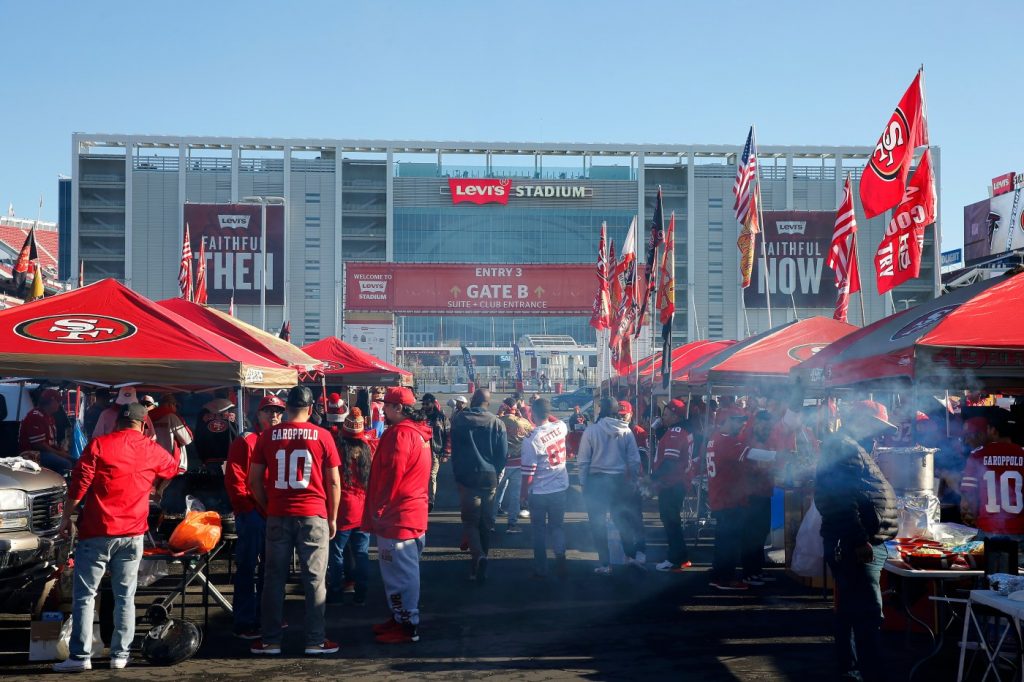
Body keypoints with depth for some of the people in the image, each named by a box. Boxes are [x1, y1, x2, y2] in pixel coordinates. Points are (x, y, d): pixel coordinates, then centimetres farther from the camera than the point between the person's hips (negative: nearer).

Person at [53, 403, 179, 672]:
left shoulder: (98, 445, -5)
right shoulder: (153, 450, 6)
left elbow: (79, 485, -7)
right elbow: (173, 468, 28)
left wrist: (66, 517, 3)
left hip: (97, 531, -3)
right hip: (133, 533, 3)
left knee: (85, 595, 3)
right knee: (125, 597, 9)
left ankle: (80, 656, -1)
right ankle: (120, 655, 9)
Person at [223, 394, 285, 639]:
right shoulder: (245, 442, -5)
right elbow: (234, 480, -11)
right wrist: (250, 508, -13)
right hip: (252, 515, -7)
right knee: (247, 570, -3)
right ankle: (244, 623, 2)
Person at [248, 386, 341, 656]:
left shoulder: (268, 436, 2)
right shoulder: (322, 436, -3)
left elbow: (254, 481, 4)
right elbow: (334, 483, -1)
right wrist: (333, 518, 9)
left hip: (278, 516, 2)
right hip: (313, 515, -1)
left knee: (274, 578, 9)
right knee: (314, 579, 5)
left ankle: (270, 640, 13)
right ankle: (316, 640, 8)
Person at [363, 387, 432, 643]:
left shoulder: (400, 433, -18)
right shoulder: (418, 432, 14)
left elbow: (392, 475, -22)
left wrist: (378, 511, -15)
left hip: (396, 516, -10)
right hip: (413, 513, 10)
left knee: (400, 572, -4)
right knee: (405, 570, 17)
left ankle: (407, 626, 1)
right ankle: (401, 617, 27)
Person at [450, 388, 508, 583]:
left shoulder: (459, 419, -5)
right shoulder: (496, 423, -4)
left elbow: (454, 449, 2)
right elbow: (504, 453, 0)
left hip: (467, 478, -2)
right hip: (489, 479, 2)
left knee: (469, 521, 2)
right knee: (486, 522, 14)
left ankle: (478, 556, -21)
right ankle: (480, 561, 21)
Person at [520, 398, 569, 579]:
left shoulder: (531, 440, -20)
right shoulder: (560, 427, -7)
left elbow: (528, 472, -16)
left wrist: (523, 493, -5)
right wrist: (547, 414, 17)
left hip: (539, 492, -4)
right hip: (561, 489, 4)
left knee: (539, 530, 10)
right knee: (558, 526, 16)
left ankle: (541, 569, 14)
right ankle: (560, 561, 7)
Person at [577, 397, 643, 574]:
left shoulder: (591, 430, -10)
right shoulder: (626, 431, -4)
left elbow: (584, 460, -8)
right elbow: (634, 460, -2)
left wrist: (583, 482, -1)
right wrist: (634, 481, 7)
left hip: (596, 480, -2)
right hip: (619, 480, 2)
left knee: (598, 523, 7)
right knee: (623, 519, 17)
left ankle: (605, 564, 9)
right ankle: (630, 555, 14)